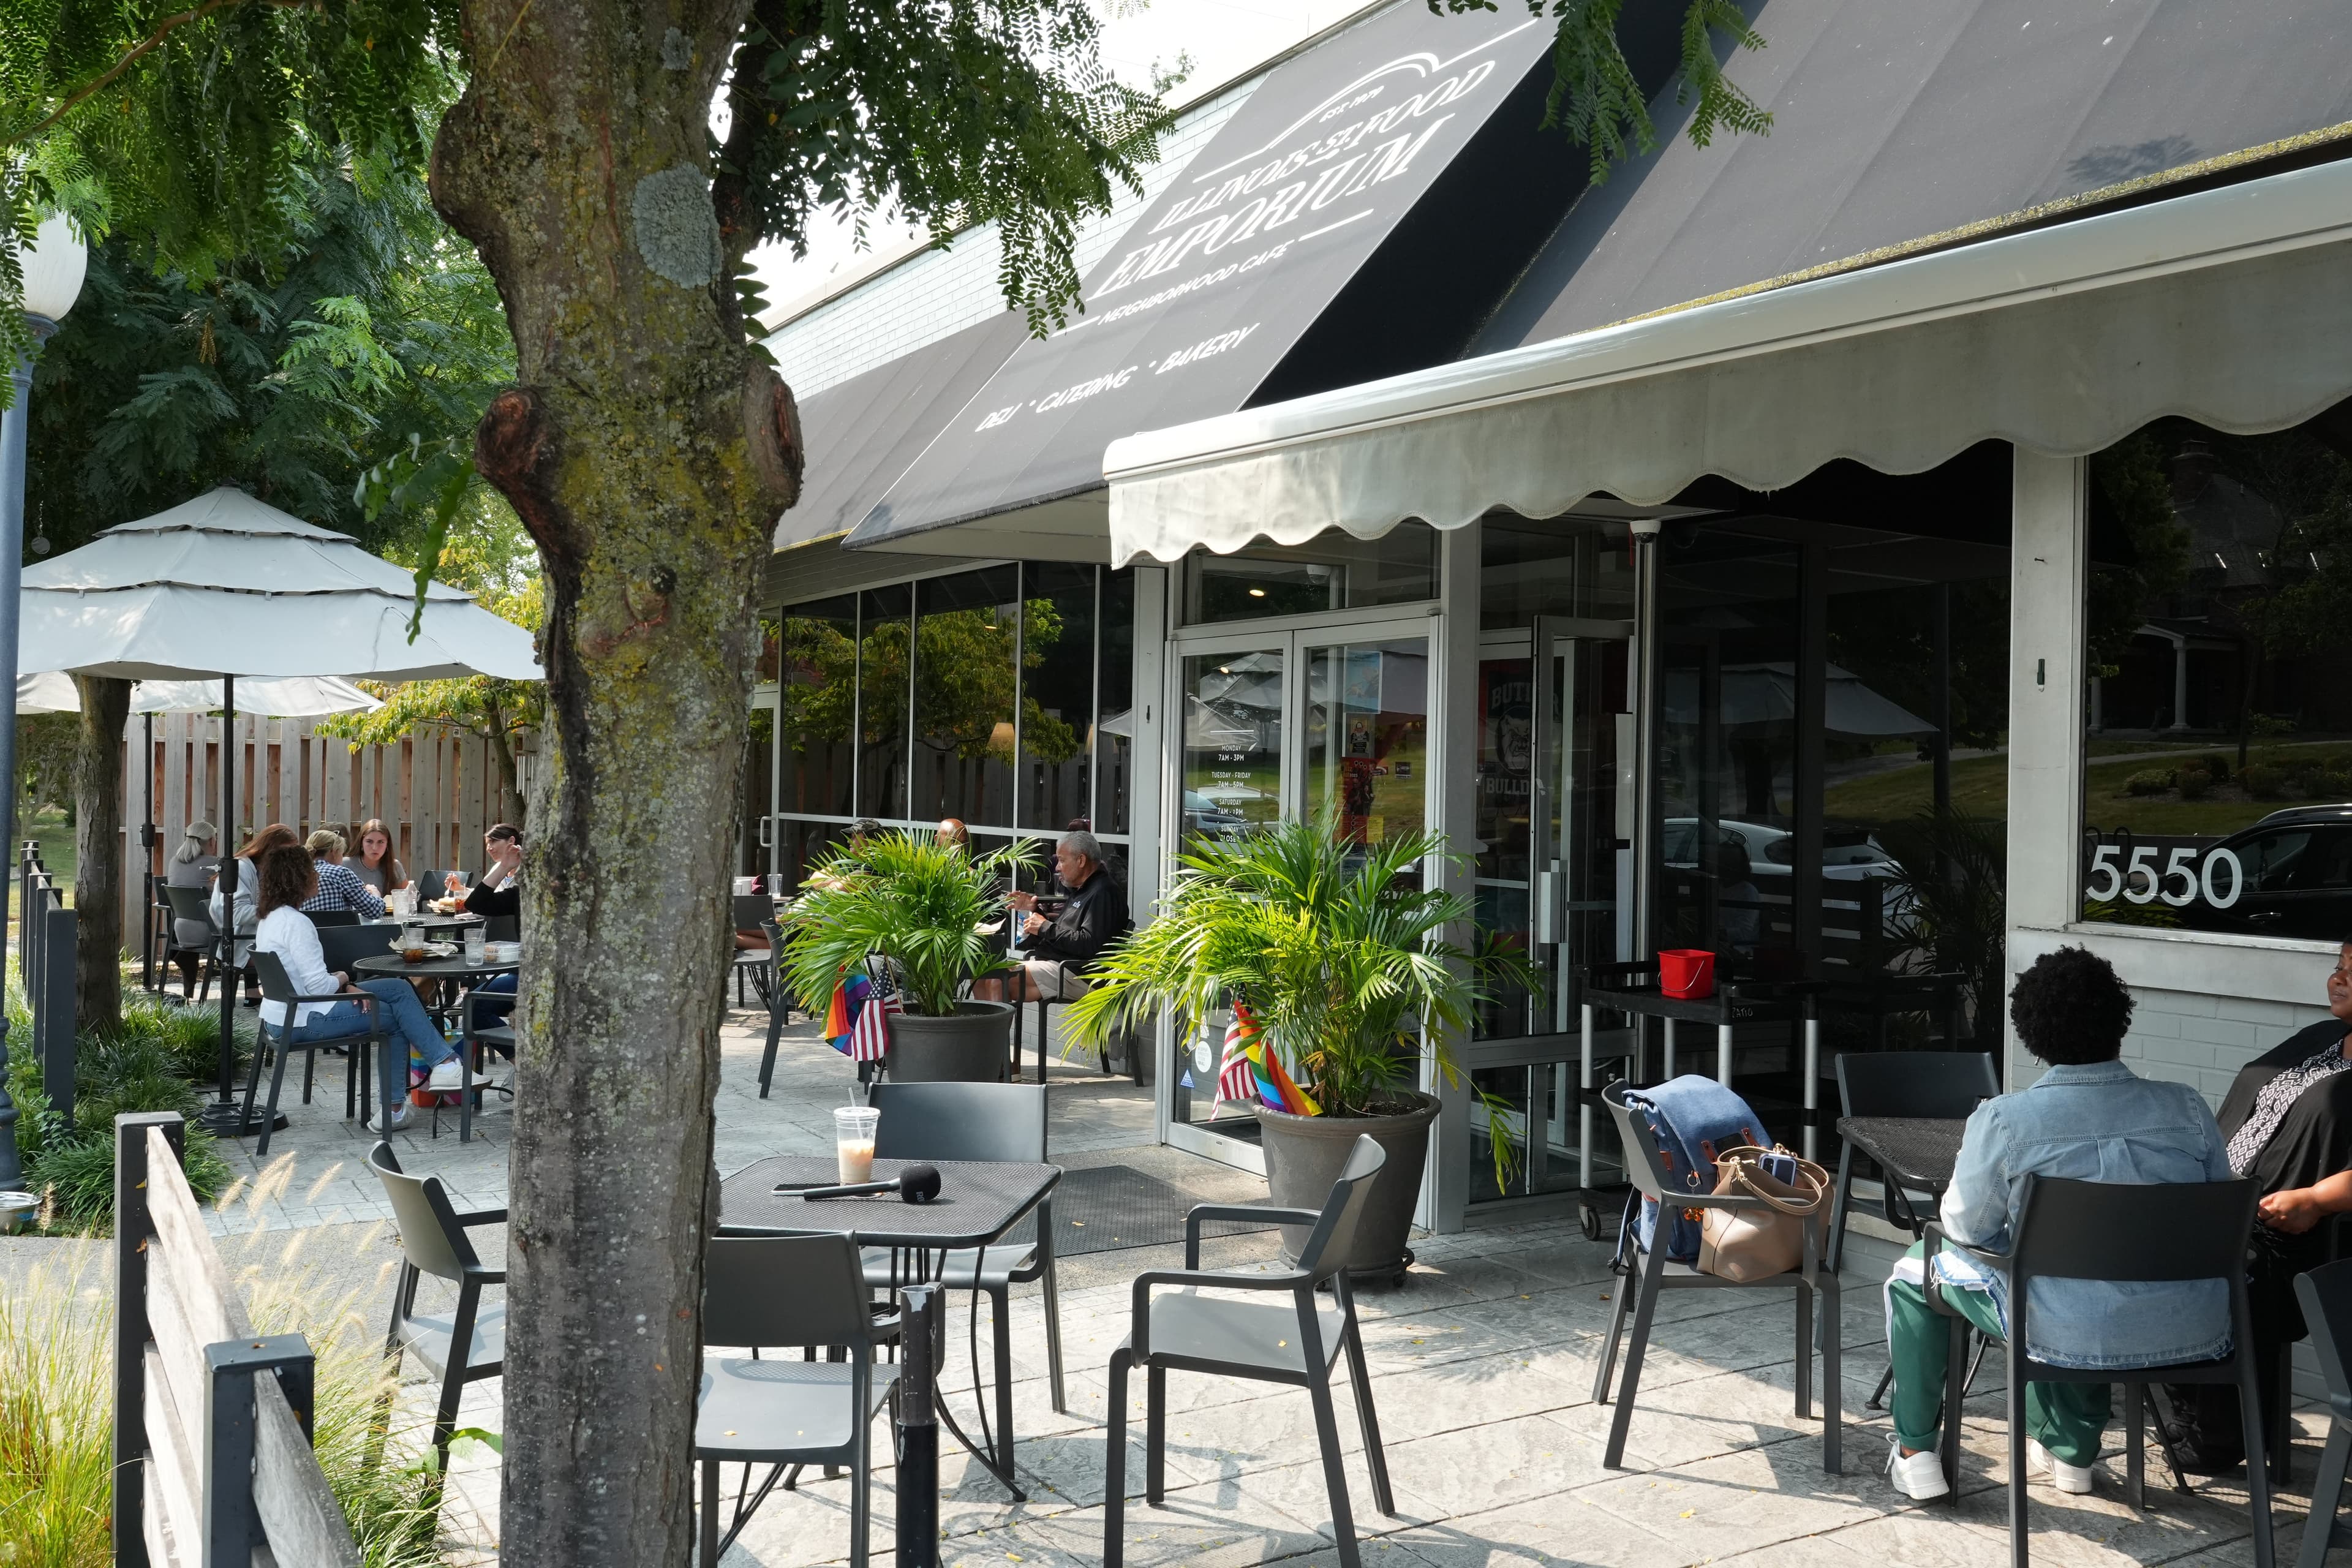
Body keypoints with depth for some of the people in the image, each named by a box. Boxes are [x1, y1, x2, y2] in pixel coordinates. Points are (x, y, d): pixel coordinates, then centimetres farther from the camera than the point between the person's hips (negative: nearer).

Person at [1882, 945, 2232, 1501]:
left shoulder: (2002, 1120, -13)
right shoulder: (2188, 1108, -3)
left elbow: (1967, 1228, -2)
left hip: (2075, 1338, -4)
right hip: (2196, 1335, 5)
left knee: (1912, 1274, 21)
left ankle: (1915, 1454, 26)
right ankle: (2072, 1451, 45)